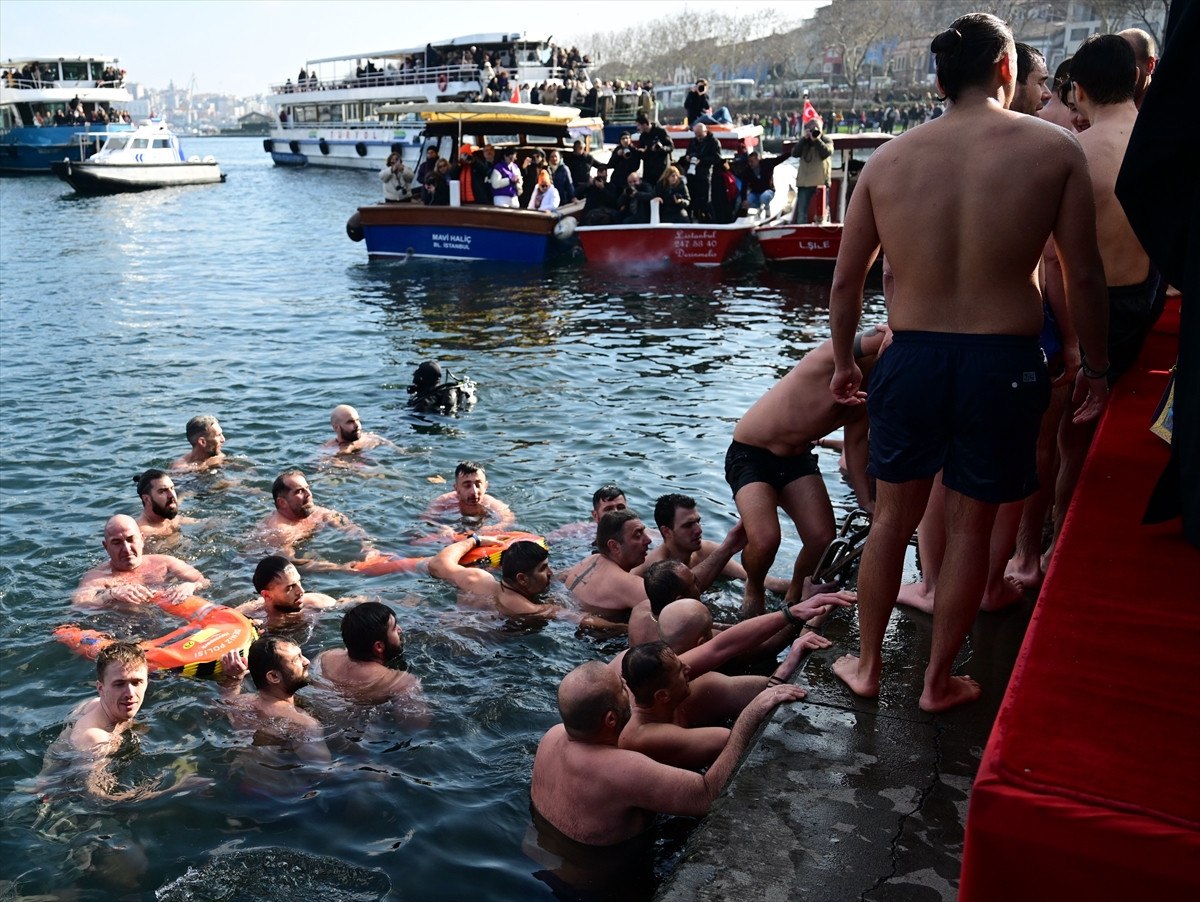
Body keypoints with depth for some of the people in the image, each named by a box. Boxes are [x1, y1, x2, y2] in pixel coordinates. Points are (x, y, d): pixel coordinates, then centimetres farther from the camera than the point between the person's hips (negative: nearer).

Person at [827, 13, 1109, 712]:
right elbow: (1084, 275, -4)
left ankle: (867, 665, 31)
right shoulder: (1054, 148, -5)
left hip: (912, 358, 2)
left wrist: (844, 361, 19)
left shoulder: (889, 158, 2)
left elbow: (846, 281, 6)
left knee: (893, 518, 17)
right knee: (971, 525, 14)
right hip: (1004, 363, -2)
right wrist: (1097, 366, 9)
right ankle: (939, 681, 28)